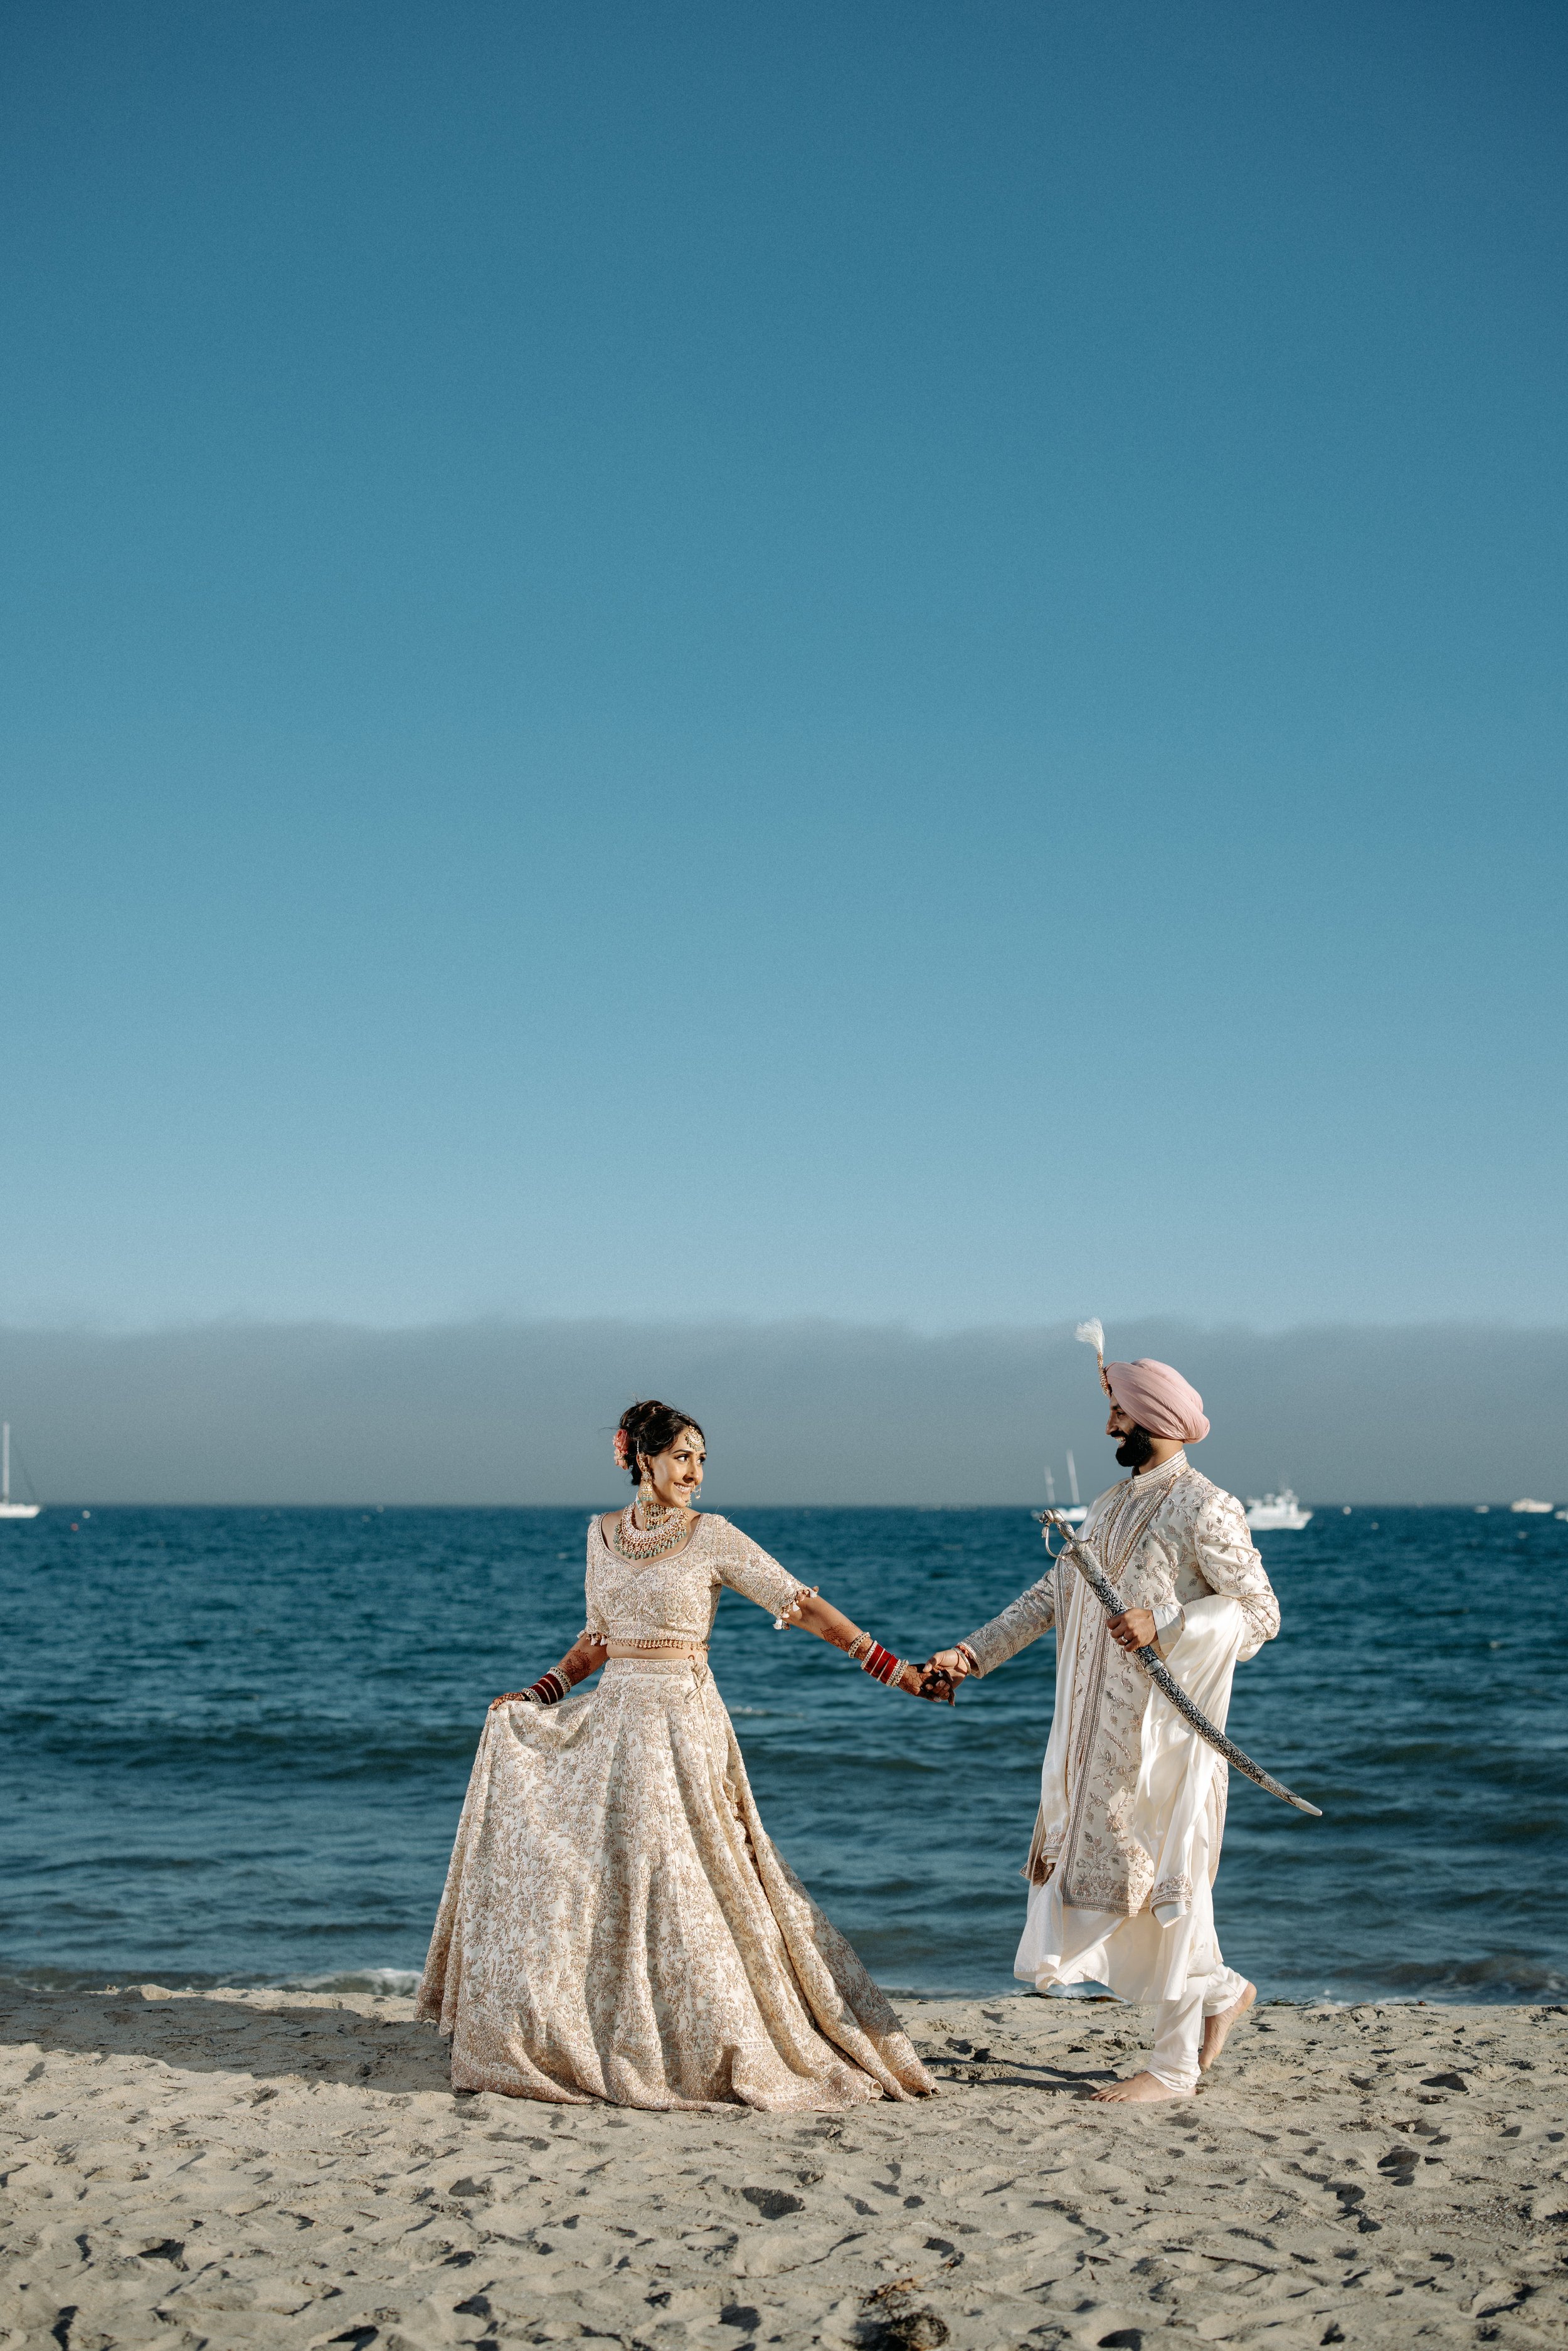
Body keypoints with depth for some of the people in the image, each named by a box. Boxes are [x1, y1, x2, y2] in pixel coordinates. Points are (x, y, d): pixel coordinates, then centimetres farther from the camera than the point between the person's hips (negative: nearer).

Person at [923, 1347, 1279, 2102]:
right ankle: (1221, 1990, 29)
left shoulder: (1205, 1510, -11)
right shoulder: (1114, 1506, 15)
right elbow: (1054, 1593, 15)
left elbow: (1260, 1612, -13)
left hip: (1163, 1729, -8)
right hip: (1100, 1734, 8)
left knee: (1163, 1876, -3)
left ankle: (1174, 2068, 5)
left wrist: (1165, 1629, -23)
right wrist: (974, 1652, 7)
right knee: (1101, 1866, 11)